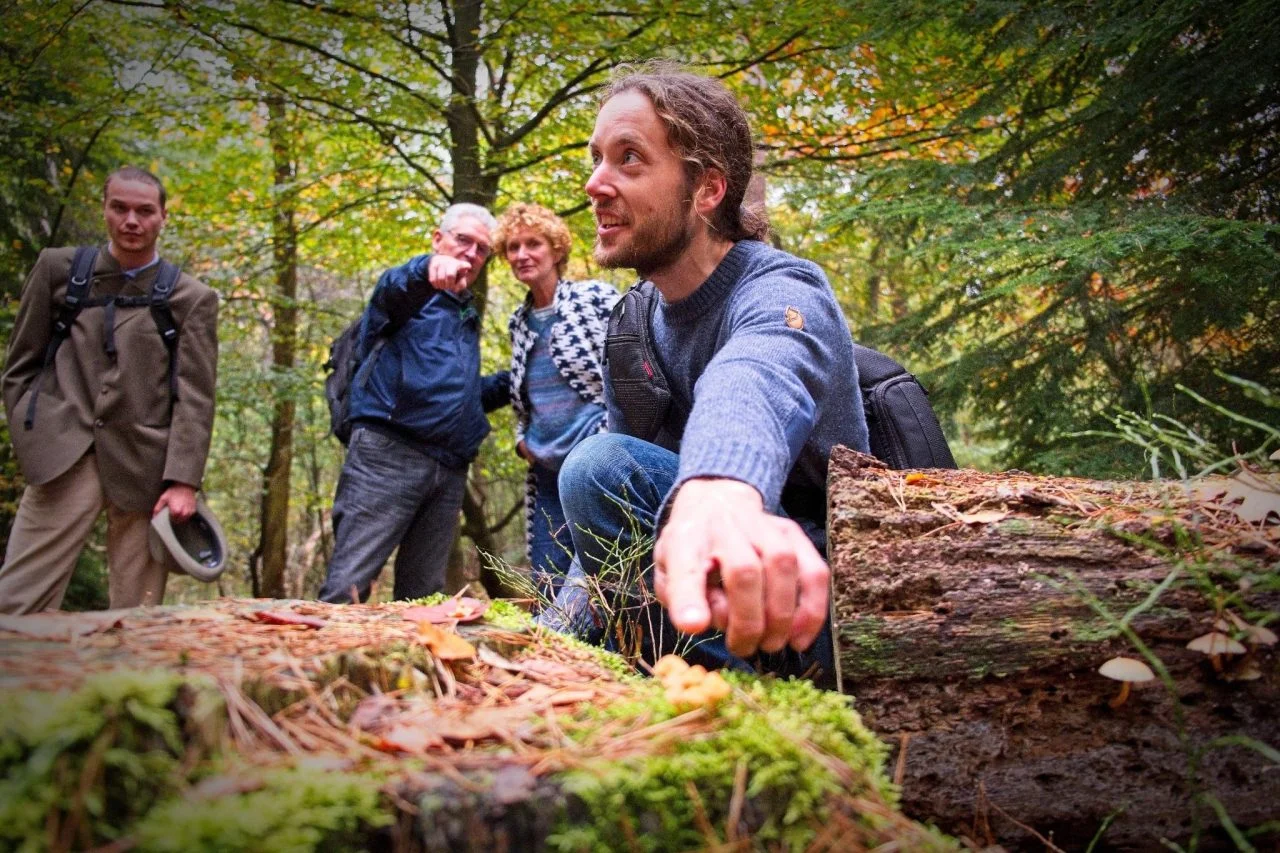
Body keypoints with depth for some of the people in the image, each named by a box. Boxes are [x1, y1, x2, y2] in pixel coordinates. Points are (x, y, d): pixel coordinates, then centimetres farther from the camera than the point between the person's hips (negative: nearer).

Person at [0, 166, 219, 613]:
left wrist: (183, 481, -7)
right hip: (62, 458, 1)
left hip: (145, 467, 0)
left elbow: (195, 398, 1)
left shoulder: (192, 299, 7)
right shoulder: (57, 268, 11)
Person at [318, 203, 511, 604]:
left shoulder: (468, 318, 26)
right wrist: (428, 269, -44)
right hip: (387, 453, -7)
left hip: (449, 471, 7)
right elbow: (390, 290, -22)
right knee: (347, 587, -13)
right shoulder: (412, 293, 5)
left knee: (423, 598, 8)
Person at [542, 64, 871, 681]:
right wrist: (556, 631, -9)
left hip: (805, 616, -8)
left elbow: (754, 386, -46)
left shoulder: (781, 296, -18)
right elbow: (607, 537, 6)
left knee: (602, 467, -26)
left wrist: (719, 494, -68)